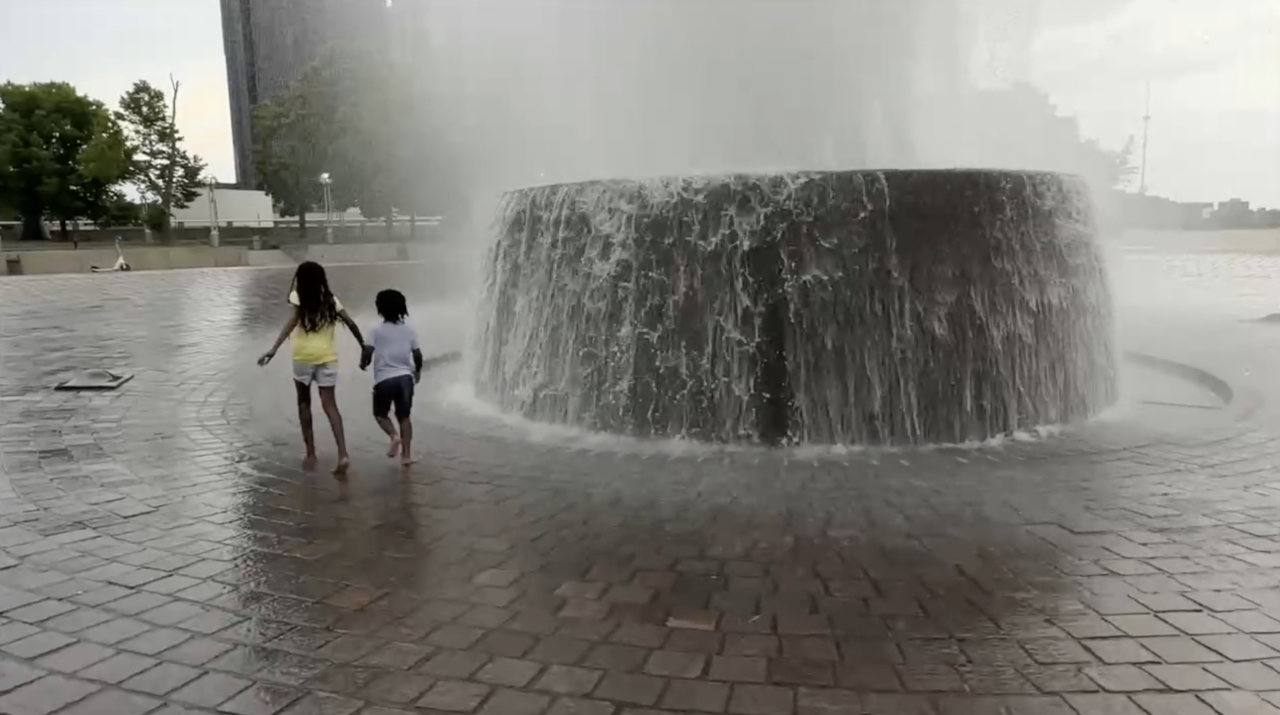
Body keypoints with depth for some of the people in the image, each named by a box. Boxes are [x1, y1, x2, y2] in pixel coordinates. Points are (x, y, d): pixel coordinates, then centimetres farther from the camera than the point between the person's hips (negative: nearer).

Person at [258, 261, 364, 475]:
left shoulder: (298, 297, 0)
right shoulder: (330, 299, 11)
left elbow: (293, 321, -16)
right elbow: (351, 323, 3)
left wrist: (274, 349, -22)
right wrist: (363, 346, 15)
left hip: (304, 356, -2)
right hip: (327, 357, 2)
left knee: (304, 402, 16)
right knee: (330, 405, 2)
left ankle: (310, 454, 17)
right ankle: (343, 454, -14)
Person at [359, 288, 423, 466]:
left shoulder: (377, 330, -5)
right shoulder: (408, 330, 5)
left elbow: (367, 352, -12)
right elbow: (417, 355, 6)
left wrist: (363, 363, 9)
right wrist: (417, 371, 24)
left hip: (384, 379, -3)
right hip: (405, 377, 3)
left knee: (380, 413, 17)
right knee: (404, 416, 12)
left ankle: (394, 435, -11)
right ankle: (407, 454, 6)